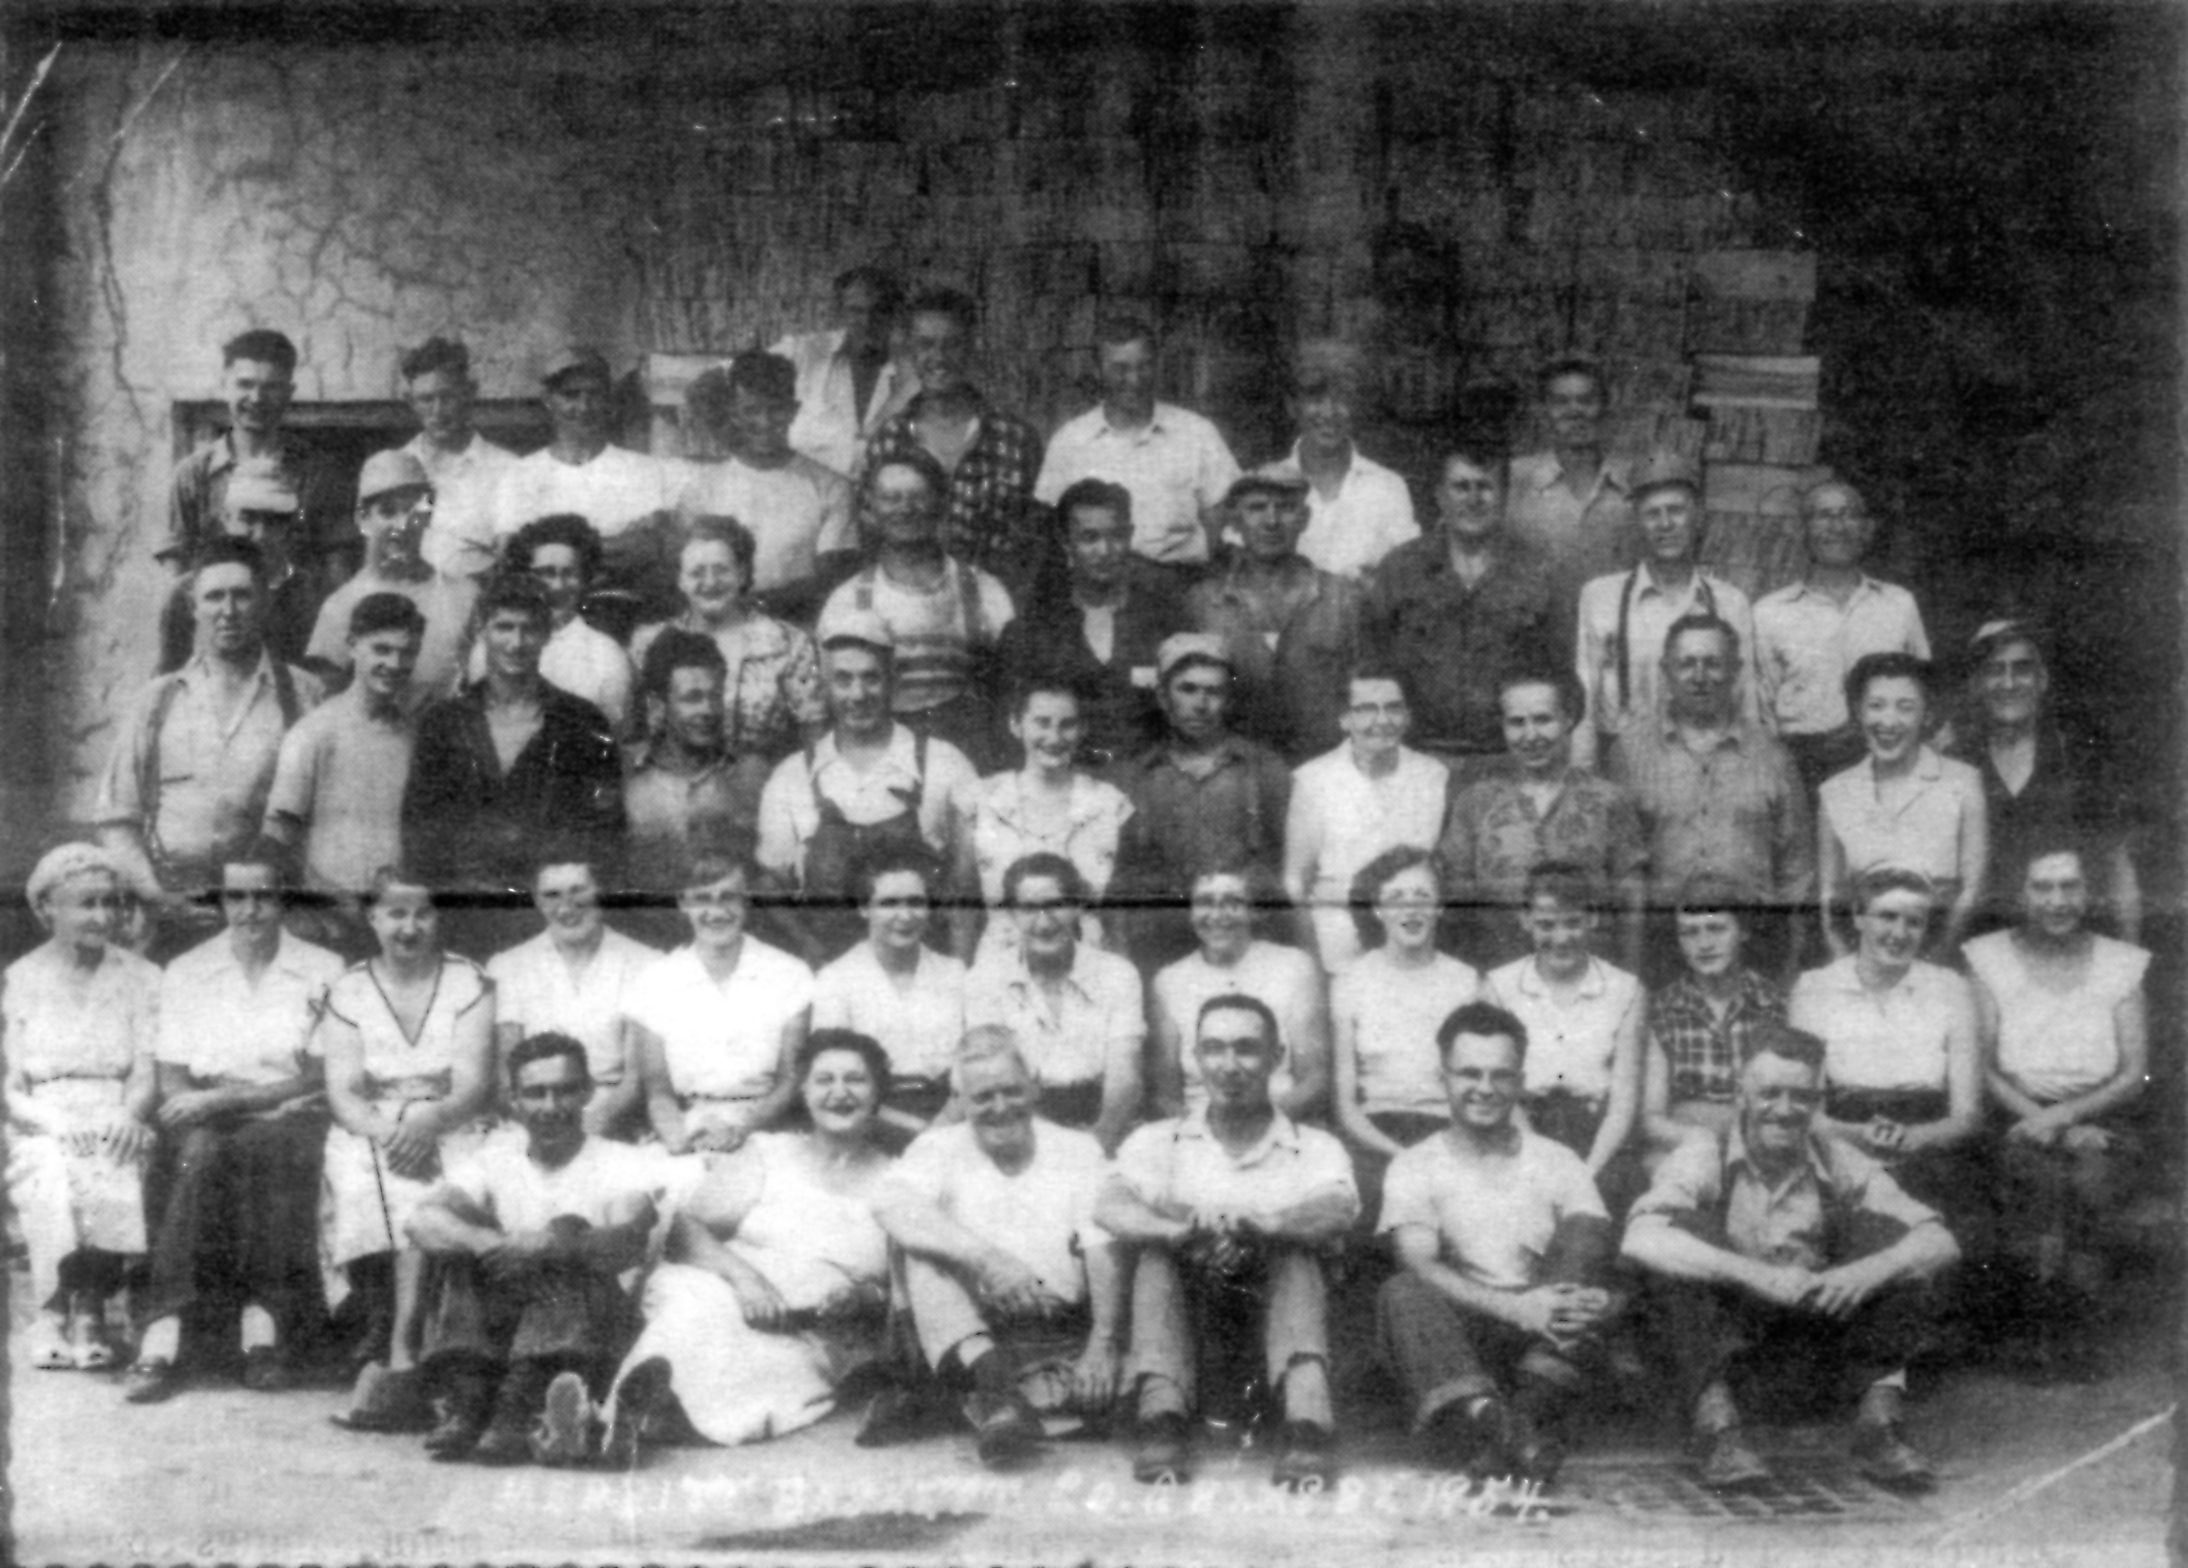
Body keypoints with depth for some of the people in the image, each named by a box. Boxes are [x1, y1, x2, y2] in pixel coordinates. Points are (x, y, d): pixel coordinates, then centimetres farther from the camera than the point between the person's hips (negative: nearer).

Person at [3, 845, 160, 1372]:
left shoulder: (140, 978, 10)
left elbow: (148, 1072, 3)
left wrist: (130, 1116, -20)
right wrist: (60, 1123, -18)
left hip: (116, 1127, 1)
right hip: (42, 1132, 0)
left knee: (117, 1183, -33)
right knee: (53, 1186, -34)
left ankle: (90, 1309, -14)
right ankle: (51, 1314, -16)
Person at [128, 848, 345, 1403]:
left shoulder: (323, 971, 9)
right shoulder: (185, 973, 15)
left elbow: (318, 1076, -1)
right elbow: (171, 1080, 8)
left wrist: (223, 1098, -12)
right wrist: (198, 1105, -15)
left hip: (293, 1118, -1)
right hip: (208, 1122, 1)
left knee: (270, 1149, -37)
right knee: (202, 1152, -35)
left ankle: (262, 1330, -41)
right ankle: (163, 1338, -42)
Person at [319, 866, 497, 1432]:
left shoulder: (469, 984, 6)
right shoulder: (348, 992, 11)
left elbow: (475, 1084, -4)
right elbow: (342, 1092, 1)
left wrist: (428, 1121, -25)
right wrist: (384, 1130, -20)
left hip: (449, 1127, -2)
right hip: (369, 1132, 2)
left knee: (420, 1193, -34)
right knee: (364, 1182, -33)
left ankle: (394, 1357, -38)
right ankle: (399, 1356, -27)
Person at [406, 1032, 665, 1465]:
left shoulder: (626, 1164, 3)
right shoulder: (492, 1164, 11)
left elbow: (630, 1241, -19)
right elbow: (422, 1221, -10)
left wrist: (554, 1244, -38)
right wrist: (495, 1245, -31)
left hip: (592, 1339, -3)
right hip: (500, 1327, 3)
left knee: (570, 1232, -26)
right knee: (457, 1238, -15)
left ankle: (517, 1415, -43)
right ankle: (464, 1406, -33)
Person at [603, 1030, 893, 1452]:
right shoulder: (767, 1155, 18)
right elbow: (685, 1227, 6)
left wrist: (868, 1297, -9)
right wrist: (741, 1274, -14)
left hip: (814, 1339, 0)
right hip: (720, 1293, 1)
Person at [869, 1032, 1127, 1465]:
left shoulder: (1078, 1150, 10)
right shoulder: (940, 1149, 6)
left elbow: (1104, 1252, -3)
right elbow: (891, 1207, -16)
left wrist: (1104, 1343, -21)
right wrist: (984, 1256, -32)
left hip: (1061, 1340, 0)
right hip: (968, 1334, 0)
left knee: (1102, 1388, -32)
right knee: (927, 1248, -26)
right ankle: (993, 1383, -39)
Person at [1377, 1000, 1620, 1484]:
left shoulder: (1557, 1162, 14)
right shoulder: (1415, 1167, 7)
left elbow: (1597, 1255, 1)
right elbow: (1420, 1266, -11)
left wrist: (1600, 1301, -25)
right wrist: (1517, 1307, -27)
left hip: (1550, 1346, 2)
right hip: (1460, 1340, -1)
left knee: (1582, 1231, -22)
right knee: (1402, 1293, -30)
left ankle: (1524, 1416, -36)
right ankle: (1487, 1414, -54)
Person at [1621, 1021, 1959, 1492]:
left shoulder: (1840, 1164, -1)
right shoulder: (1704, 1158, -10)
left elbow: (1942, 1242, -9)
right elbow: (1639, 1241, -29)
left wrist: (1870, 1271, -31)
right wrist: (1755, 1274, -38)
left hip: (1819, 1329, 3)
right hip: (1723, 1331, -3)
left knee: (1887, 1234, -13)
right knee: (1687, 1238, -26)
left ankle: (1879, 1426, -20)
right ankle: (1716, 1425, -28)